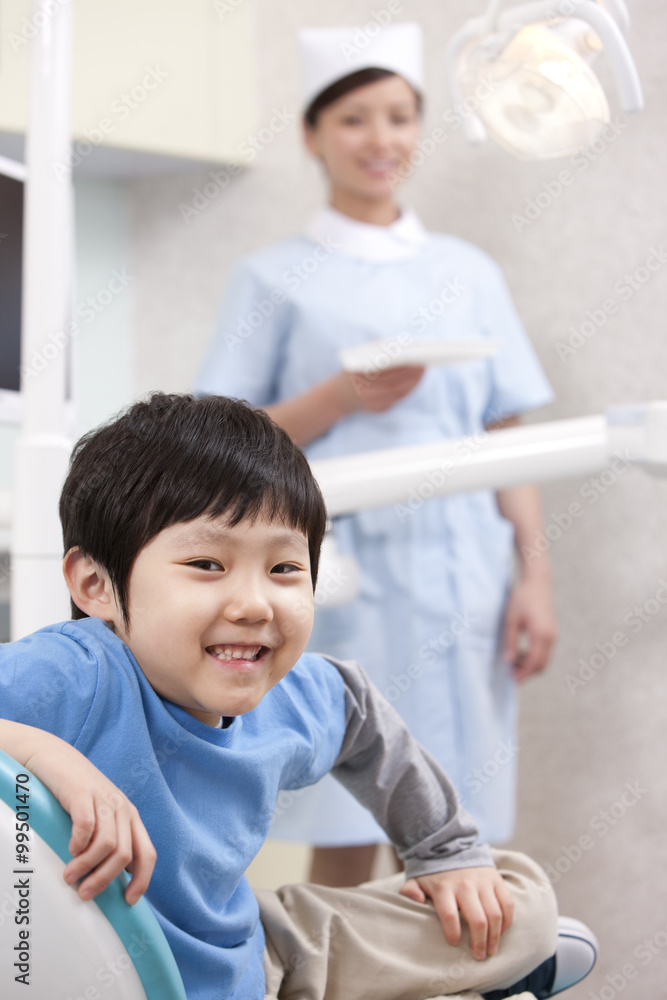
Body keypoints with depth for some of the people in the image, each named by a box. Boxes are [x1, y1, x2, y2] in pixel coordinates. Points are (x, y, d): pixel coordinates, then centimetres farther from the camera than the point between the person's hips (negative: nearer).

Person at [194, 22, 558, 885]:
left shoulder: (468, 273, 14)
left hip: (460, 586, 2)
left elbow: (509, 438, 12)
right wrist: (343, 398, -13)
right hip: (341, 582, -2)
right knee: (344, 847, -3)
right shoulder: (275, 280, 6)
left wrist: (534, 573, 1)